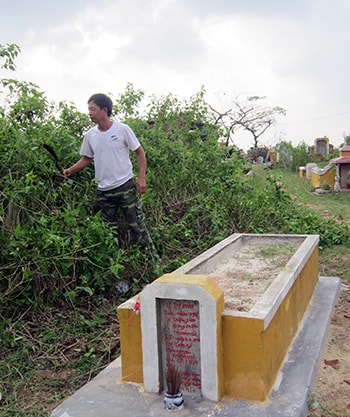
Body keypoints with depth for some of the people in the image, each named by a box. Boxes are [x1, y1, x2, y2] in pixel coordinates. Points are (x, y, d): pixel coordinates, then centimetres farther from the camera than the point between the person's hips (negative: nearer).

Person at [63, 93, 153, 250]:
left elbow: (140, 153, -3)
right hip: (103, 191, 4)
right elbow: (86, 158, 15)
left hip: (125, 186, -4)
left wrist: (142, 178, -10)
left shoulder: (122, 129, -8)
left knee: (136, 225, 1)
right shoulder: (90, 135, 4)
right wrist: (69, 170, 0)